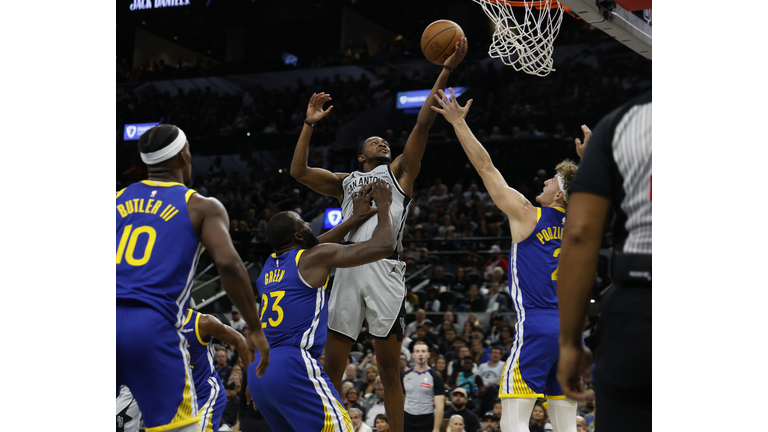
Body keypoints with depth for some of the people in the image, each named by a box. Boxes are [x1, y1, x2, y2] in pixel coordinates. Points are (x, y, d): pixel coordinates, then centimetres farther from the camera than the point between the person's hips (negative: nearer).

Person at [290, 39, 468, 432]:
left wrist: (446, 69, 0)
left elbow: (423, 122, 8)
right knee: (332, 366, 3)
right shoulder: (345, 182, 25)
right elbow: (298, 171, 16)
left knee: (389, 367, 0)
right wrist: (310, 124, 15)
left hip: (384, 267, -2)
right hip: (347, 268, 3)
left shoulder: (399, 171, 17)